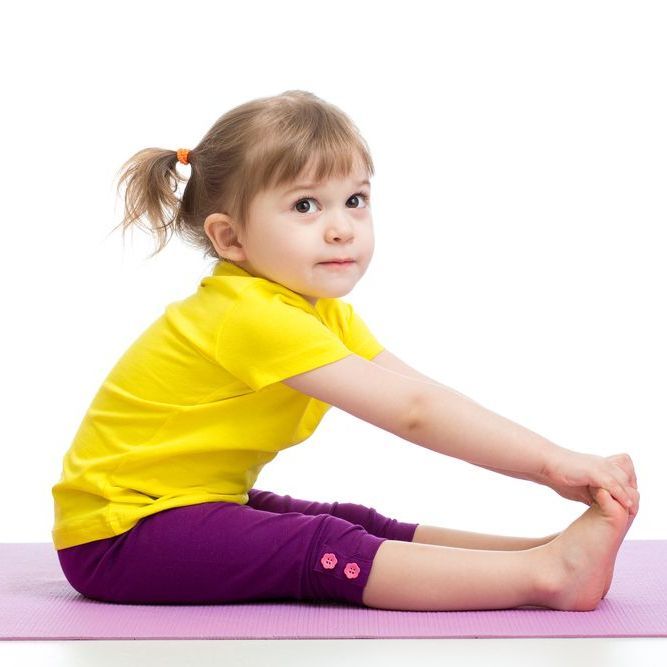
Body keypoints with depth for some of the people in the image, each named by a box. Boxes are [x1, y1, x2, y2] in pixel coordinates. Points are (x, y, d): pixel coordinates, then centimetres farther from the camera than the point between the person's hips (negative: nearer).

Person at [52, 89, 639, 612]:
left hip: (196, 504, 9)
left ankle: (544, 546, -11)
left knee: (359, 524, -7)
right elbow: (411, 411, -30)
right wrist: (553, 463, -28)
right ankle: (547, 573, -32)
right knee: (319, 548, -25)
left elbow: (419, 394, -2)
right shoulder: (253, 317, -26)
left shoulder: (326, 313, 7)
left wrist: (550, 464, -12)